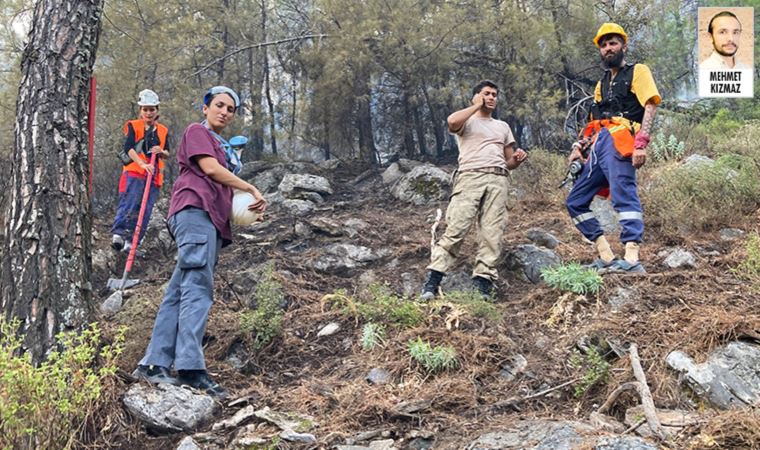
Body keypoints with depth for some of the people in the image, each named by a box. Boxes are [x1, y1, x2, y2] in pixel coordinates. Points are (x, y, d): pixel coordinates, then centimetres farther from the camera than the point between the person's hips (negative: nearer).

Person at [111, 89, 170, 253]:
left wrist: (161, 152, -4)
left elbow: (167, 153, 21)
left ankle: (131, 241, 1)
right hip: (134, 172, -4)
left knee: (145, 210, -1)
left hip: (154, 175, 4)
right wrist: (143, 164, -25)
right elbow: (129, 148, -10)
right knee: (129, 204, -18)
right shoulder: (133, 126, 5)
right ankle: (118, 233, -23)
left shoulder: (163, 131, 18)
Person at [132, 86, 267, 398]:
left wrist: (249, 204, 7)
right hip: (195, 210, -9)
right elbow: (209, 168, -7)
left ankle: (153, 364, -1)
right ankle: (190, 367, -28)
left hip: (212, 219, 9)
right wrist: (252, 189, -2)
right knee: (198, 289, -20)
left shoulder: (219, 145, 33)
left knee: (179, 293, 1)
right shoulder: (197, 131, 8)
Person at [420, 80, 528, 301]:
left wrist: (517, 159, 4)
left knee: (492, 234, -9)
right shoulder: (466, 121, 16)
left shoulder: (503, 127, 30)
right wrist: (477, 106, 3)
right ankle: (432, 282, -17)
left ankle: (482, 283, -9)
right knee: (455, 228, -16)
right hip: (470, 177, -4)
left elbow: (509, 163, 28)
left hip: (498, 180, 5)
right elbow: (452, 122, -11)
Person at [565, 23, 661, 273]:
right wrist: (579, 147, 12)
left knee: (623, 192, -25)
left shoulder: (637, 71, 9)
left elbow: (650, 106, -5)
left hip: (619, 140, -8)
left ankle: (632, 259, -36)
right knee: (575, 201, 4)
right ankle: (606, 256, 1)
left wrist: (641, 142, -20)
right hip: (599, 146, 9)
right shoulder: (602, 84, 30)